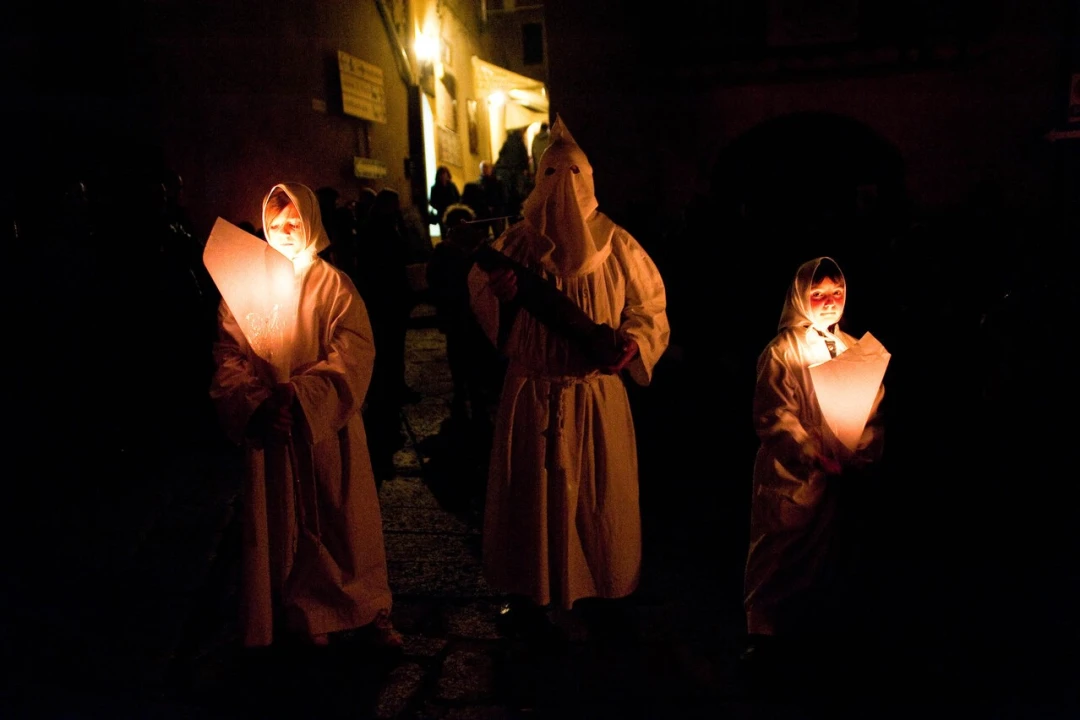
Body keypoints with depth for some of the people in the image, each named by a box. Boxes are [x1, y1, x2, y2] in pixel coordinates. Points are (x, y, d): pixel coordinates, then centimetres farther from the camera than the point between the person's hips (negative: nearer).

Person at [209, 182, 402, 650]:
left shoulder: (333, 284, 1)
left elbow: (354, 352, -10)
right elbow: (228, 358, 0)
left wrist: (300, 393, -22)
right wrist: (256, 405, -17)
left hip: (326, 425, -1)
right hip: (269, 427, 1)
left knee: (344, 515, 6)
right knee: (286, 522, 8)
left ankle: (370, 610, 20)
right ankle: (308, 615, 22)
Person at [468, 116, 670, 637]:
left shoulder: (616, 246, 1)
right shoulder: (516, 242, 2)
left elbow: (649, 306, 3)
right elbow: (480, 297, 4)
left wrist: (632, 342, -17)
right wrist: (497, 293, -20)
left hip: (598, 390, 0)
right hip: (532, 392, 0)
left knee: (599, 488, 10)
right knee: (531, 487, 6)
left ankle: (604, 584, 29)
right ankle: (530, 589, 23)